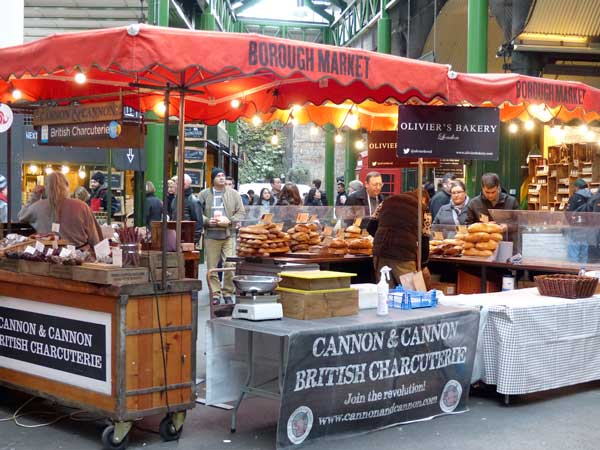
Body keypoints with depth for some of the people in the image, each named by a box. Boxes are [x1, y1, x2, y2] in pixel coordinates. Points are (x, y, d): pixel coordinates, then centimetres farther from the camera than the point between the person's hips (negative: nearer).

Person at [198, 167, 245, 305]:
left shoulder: (233, 194, 8)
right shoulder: (204, 194, 6)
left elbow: (241, 213, 6)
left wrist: (230, 221, -9)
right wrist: (207, 221, -10)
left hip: (229, 234, 0)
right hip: (211, 235, 0)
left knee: (230, 266, -4)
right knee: (212, 267, 2)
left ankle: (228, 293, 8)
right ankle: (215, 294, 11)